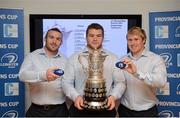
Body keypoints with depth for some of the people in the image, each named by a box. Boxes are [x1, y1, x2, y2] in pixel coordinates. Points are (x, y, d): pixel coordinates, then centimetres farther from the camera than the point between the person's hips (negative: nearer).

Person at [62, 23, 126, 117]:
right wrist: (76, 96, -14)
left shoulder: (113, 58, 7)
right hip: (80, 107, 0)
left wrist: (113, 96, -14)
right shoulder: (74, 58, 5)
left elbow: (120, 82, 4)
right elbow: (67, 82, 2)